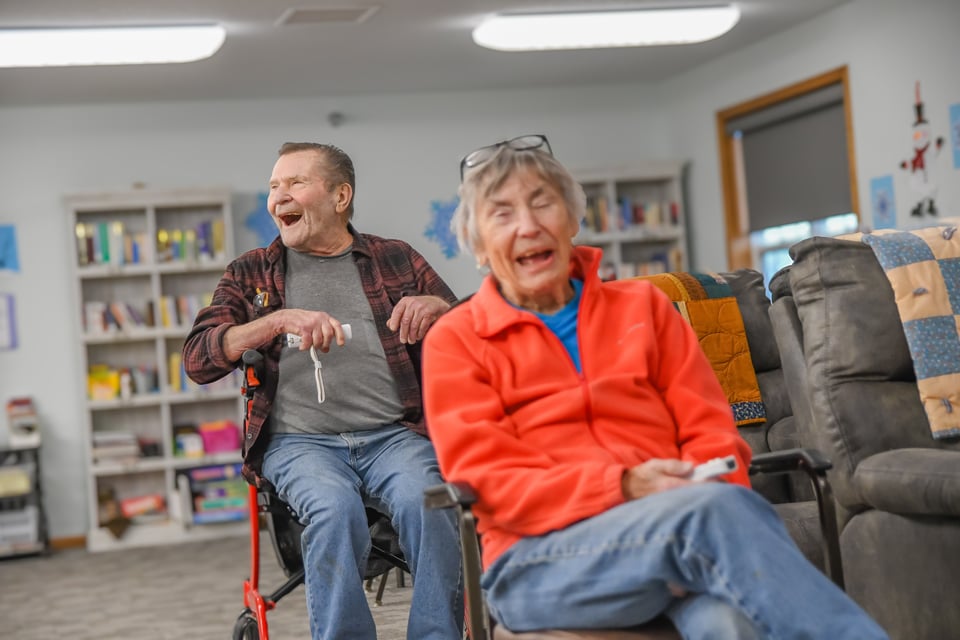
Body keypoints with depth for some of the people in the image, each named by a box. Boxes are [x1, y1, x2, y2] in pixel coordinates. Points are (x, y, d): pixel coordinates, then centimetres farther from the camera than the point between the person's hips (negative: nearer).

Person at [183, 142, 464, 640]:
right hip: (298, 441, 0)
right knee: (336, 510, -33)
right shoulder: (251, 273, 17)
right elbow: (198, 359, 3)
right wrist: (279, 319, -12)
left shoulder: (396, 261, 18)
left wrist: (438, 306, -7)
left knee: (429, 505, -32)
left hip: (393, 435, 1)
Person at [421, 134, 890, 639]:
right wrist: (625, 489, -16)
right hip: (537, 563, -2)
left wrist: (703, 485, -11)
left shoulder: (641, 306, 22)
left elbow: (710, 431, 15)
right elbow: (487, 480, 0)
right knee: (711, 512, -34)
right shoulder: (454, 341, 12)